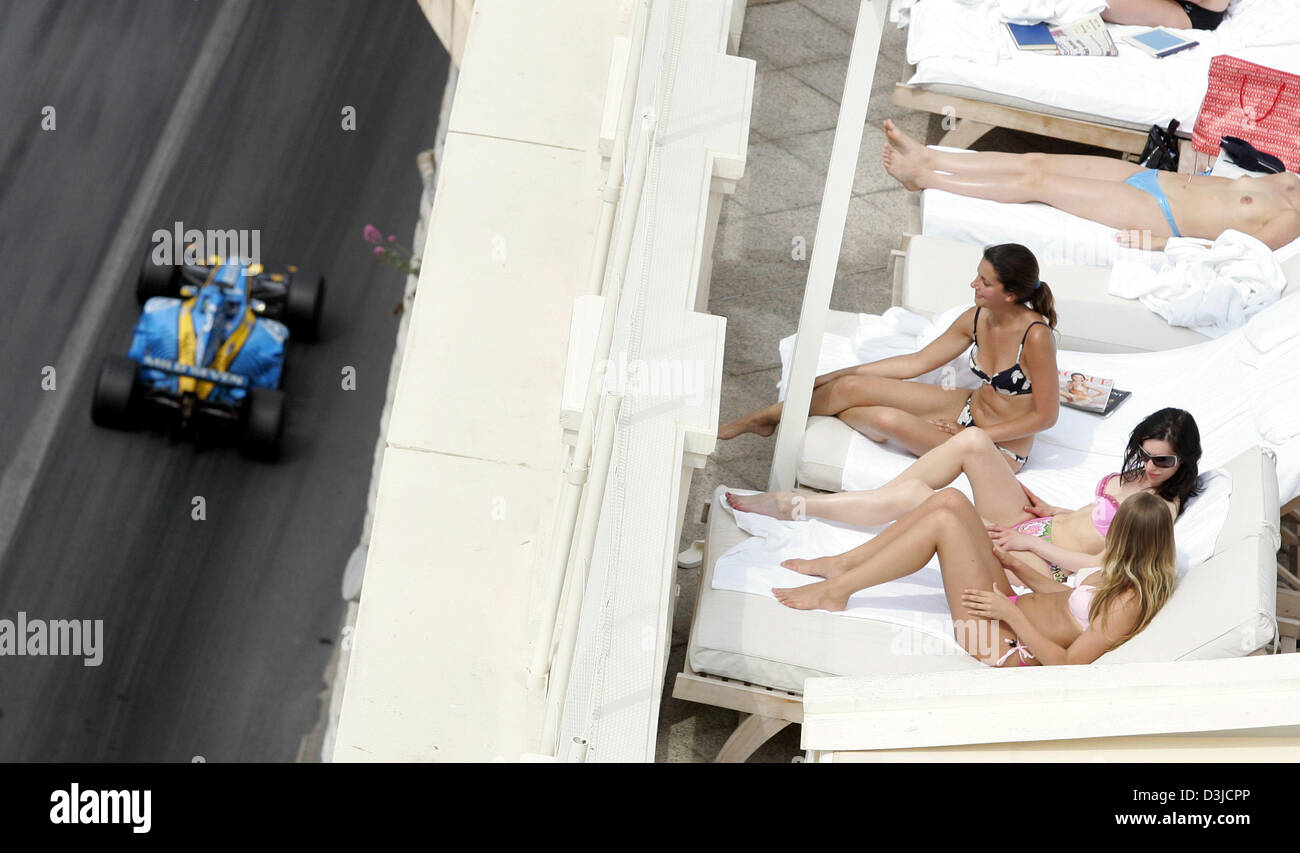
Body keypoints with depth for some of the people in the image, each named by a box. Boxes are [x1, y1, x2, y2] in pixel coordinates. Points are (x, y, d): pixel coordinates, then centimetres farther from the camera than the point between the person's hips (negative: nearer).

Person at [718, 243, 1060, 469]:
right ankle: (763, 418, 16)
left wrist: (973, 435, -20)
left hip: (1001, 448, -7)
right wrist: (838, 375, 4)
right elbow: (918, 362, 4)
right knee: (850, 387, -4)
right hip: (970, 407, 7)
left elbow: (1046, 415, -21)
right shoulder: (977, 318, -5)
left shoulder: (1035, 336, -28)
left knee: (887, 419, -27)